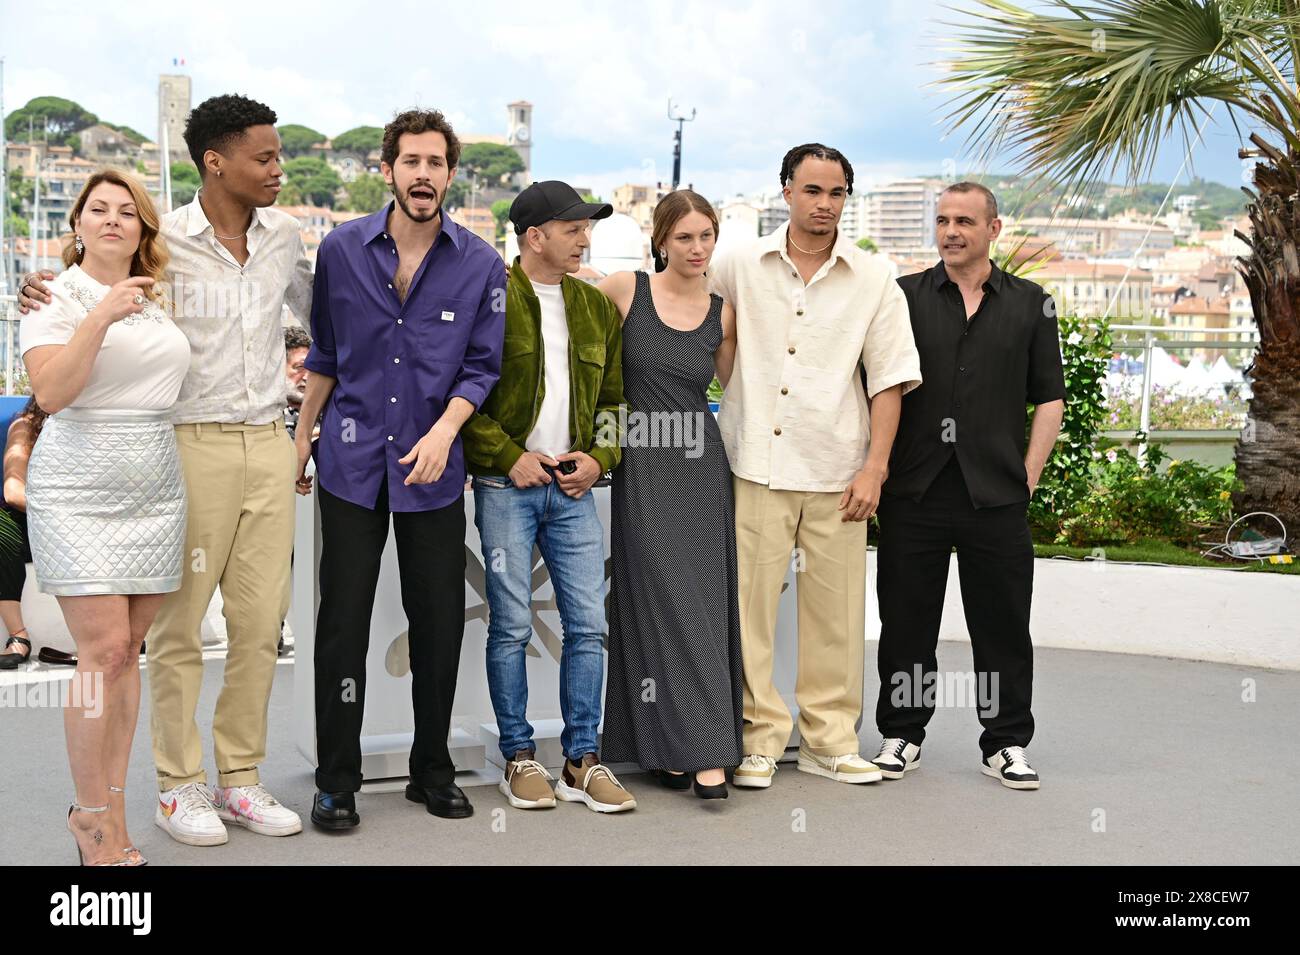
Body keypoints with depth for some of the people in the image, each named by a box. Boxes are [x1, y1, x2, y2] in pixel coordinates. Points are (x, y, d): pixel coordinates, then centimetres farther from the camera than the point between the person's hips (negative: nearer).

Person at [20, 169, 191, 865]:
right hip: (78, 490, -5)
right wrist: (101, 318, -21)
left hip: (155, 491, 5)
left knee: (125, 650, 5)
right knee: (104, 650, -11)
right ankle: (93, 821, -2)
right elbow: (50, 392, -15)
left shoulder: (157, 302, 16)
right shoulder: (56, 297, -1)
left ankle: (107, 808, 11)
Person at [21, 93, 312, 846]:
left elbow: (319, 311, 26)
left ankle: (240, 778, 19)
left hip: (269, 446, 5)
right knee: (182, 623, 2)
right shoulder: (163, 241, -6)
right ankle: (179, 787, 14)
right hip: (192, 445, -4)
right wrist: (43, 297, -13)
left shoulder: (283, 236, 8)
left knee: (261, 621, 7)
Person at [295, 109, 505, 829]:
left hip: (433, 467, 0)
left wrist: (443, 431, -14)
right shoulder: (343, 249, 1)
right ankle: (336, 781, 13)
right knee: (343, 621, 2)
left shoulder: (480, 265, -1)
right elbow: (324, 353, 11)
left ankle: (432, 771, 22)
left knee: (439, 624, 6)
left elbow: (483, 364, 1)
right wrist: (301, 439, 13)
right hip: (352, 459, 0)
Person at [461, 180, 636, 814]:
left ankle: (582, 761, 11)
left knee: (588, 624, 2)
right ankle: (519, 758, 12)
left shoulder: (597, 307, 13)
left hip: (573, 486, 5)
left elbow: (615, 397, 18)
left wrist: (599, 456, 2)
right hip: (506, 485, -4)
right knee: (511, 627, 0)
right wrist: (510, 456, -11)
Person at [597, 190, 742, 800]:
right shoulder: (625, 291, -2)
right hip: (643, 464, -3)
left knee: (704, 602, 0)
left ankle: (706, 749, 6)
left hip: (702, 464, 3)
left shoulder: (723, 314, 8)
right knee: (660, 600, -4)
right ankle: (668, 743, 3)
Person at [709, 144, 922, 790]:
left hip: (837, 471, 1)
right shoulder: (739, 269, 5)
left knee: (836, 611, 4)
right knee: (749, 605, -2)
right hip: (756, 464, 0)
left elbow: (889, 380, 5)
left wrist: (874, 467, -2)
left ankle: (830, 739, 16)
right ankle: (759, 738, 9)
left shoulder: (873, 282, 6)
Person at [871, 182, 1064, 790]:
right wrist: (878, 468, -1)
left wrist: (1028, 474, 1)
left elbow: (1049, 398, 9)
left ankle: (1006, 743, 16)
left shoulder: (1030, 304, 9)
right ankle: (901, 734, 20)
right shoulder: (903, 297, 6)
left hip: (996, 494, 0)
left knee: (1002, 624, 5)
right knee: (907, 620, 7)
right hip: (914, 490, 0)